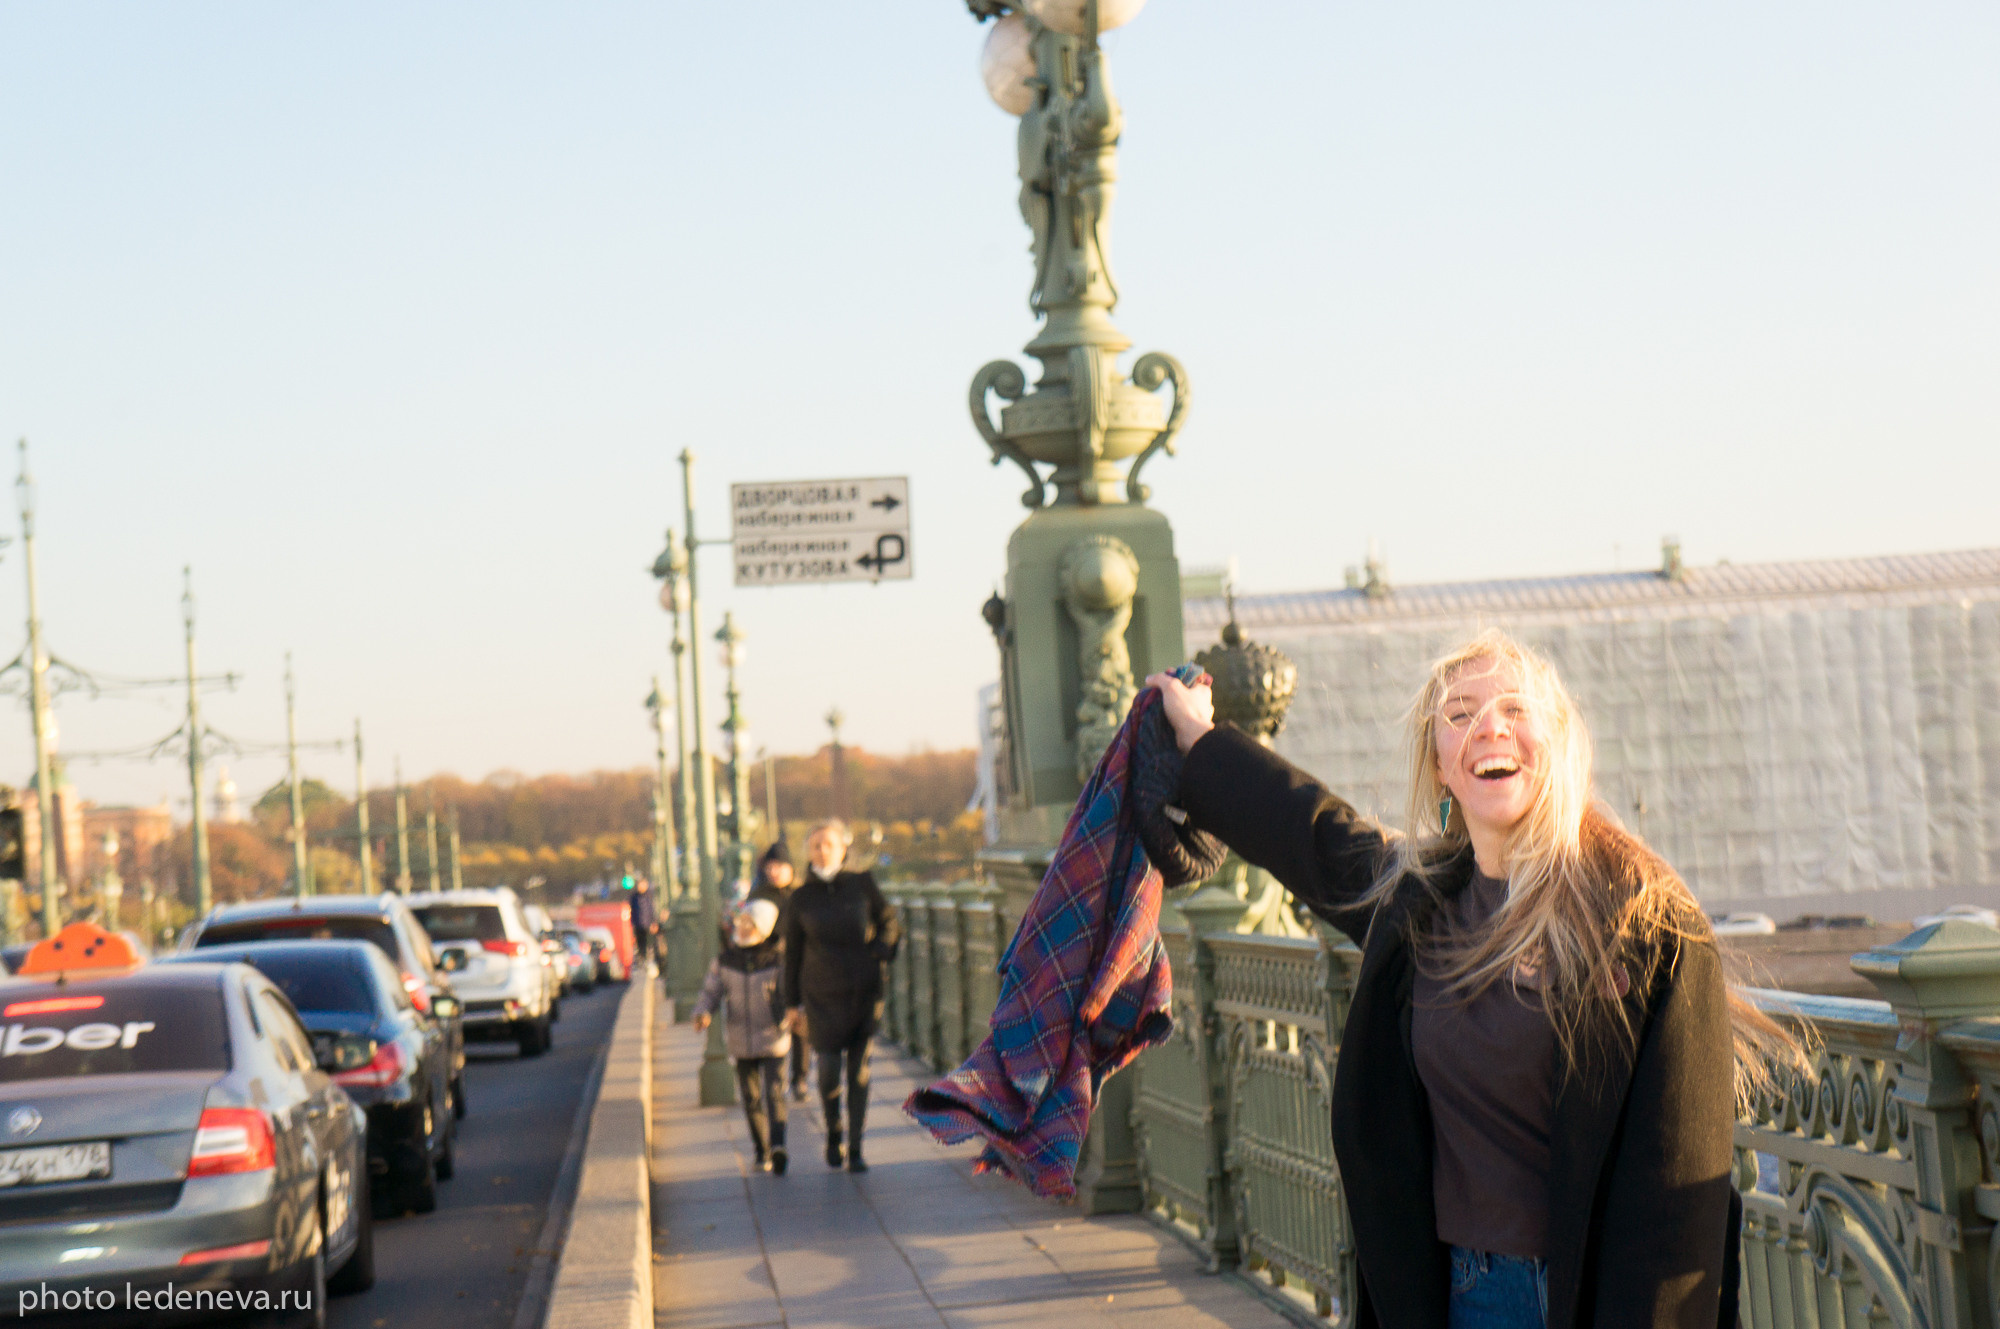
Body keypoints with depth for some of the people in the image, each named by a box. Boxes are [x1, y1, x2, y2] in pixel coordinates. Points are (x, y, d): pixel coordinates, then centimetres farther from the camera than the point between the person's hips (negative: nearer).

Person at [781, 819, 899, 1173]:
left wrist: (881, 951, -6)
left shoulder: (862, 884, 1)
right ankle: (833, 1133, 21)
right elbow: (792, 953, 7)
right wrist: (792, 1004, 7)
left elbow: (890, 923, 14)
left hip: (863, 992, 1)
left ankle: (855, 1150, 8)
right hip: (822, 994, -1)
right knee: (829, 1070, -6)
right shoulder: (801, 898, 1)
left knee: (859, 1071, 1)